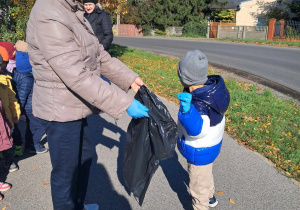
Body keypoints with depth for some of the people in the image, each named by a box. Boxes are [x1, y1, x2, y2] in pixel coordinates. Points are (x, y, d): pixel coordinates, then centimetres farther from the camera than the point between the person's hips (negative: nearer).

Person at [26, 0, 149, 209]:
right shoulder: (49, 18, -25)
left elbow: (99, 54, 7)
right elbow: (77, 77, -30)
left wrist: (130, 78, 0)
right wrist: (125, 103, -29)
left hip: (74, 106, 10)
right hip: (62, 109, -10)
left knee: (85, 155, 25)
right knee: (66, 170, 8)